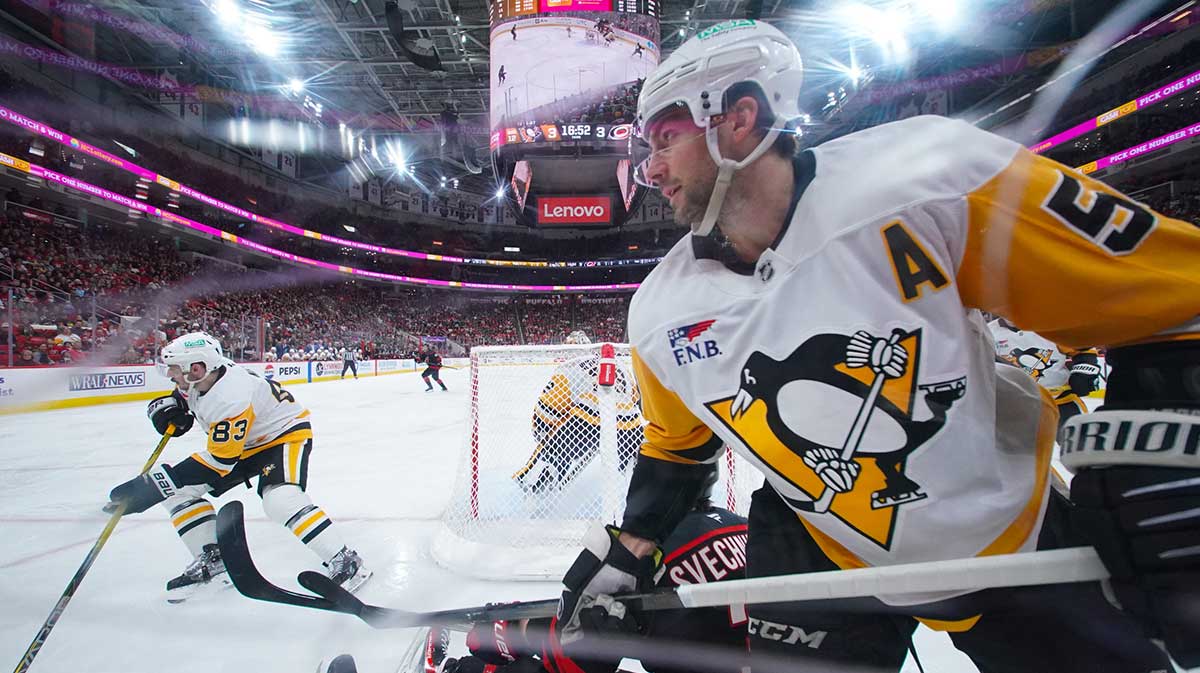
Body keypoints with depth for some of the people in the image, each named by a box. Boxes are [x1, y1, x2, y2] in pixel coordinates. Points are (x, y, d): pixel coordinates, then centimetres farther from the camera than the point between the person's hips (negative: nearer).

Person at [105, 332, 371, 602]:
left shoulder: (230, 397, -34)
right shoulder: (197, 382, -9)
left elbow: (219, 462, -29)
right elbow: (179, 397, 17)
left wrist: (160, 481, -29)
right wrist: (165, 408, -6)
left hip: (286, 434, -10)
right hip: (242, 441, 10)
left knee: (280, 500, -33)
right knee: (179, 490, 3)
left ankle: (345, 562, -25)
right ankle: (213, 562, 12)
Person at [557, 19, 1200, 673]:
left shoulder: (925, 176, -25)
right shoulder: (659, 314, -11)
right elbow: (675, 445, 6)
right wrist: (627, 555, 5)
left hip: (1020, 533, 0)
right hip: (822, 553, 2)